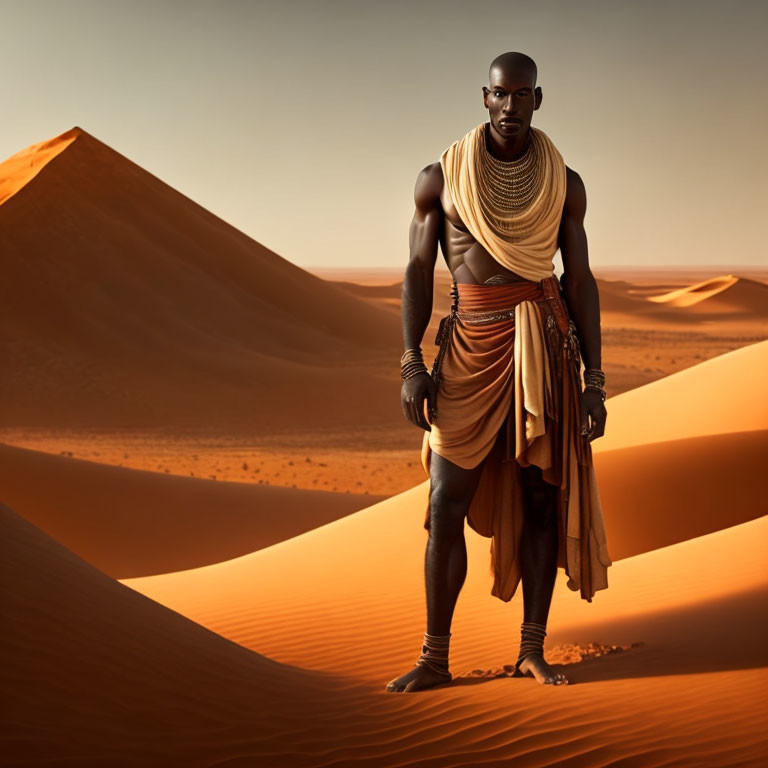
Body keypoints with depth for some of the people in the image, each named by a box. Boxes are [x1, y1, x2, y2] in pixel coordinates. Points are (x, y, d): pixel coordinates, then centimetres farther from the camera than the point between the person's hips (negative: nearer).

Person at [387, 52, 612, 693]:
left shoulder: (564, 183, 6)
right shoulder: (440, 178, 4)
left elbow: (581, 280, 7)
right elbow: (419, 273, 4)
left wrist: (594, 380, 2)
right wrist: (412, 365, -5)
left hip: (544, 341, 1)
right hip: (470, 345, -1)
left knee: (542, 496, 2)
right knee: (447, 502, -5)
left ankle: (533, 651, 11)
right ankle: (435, 657, 3)